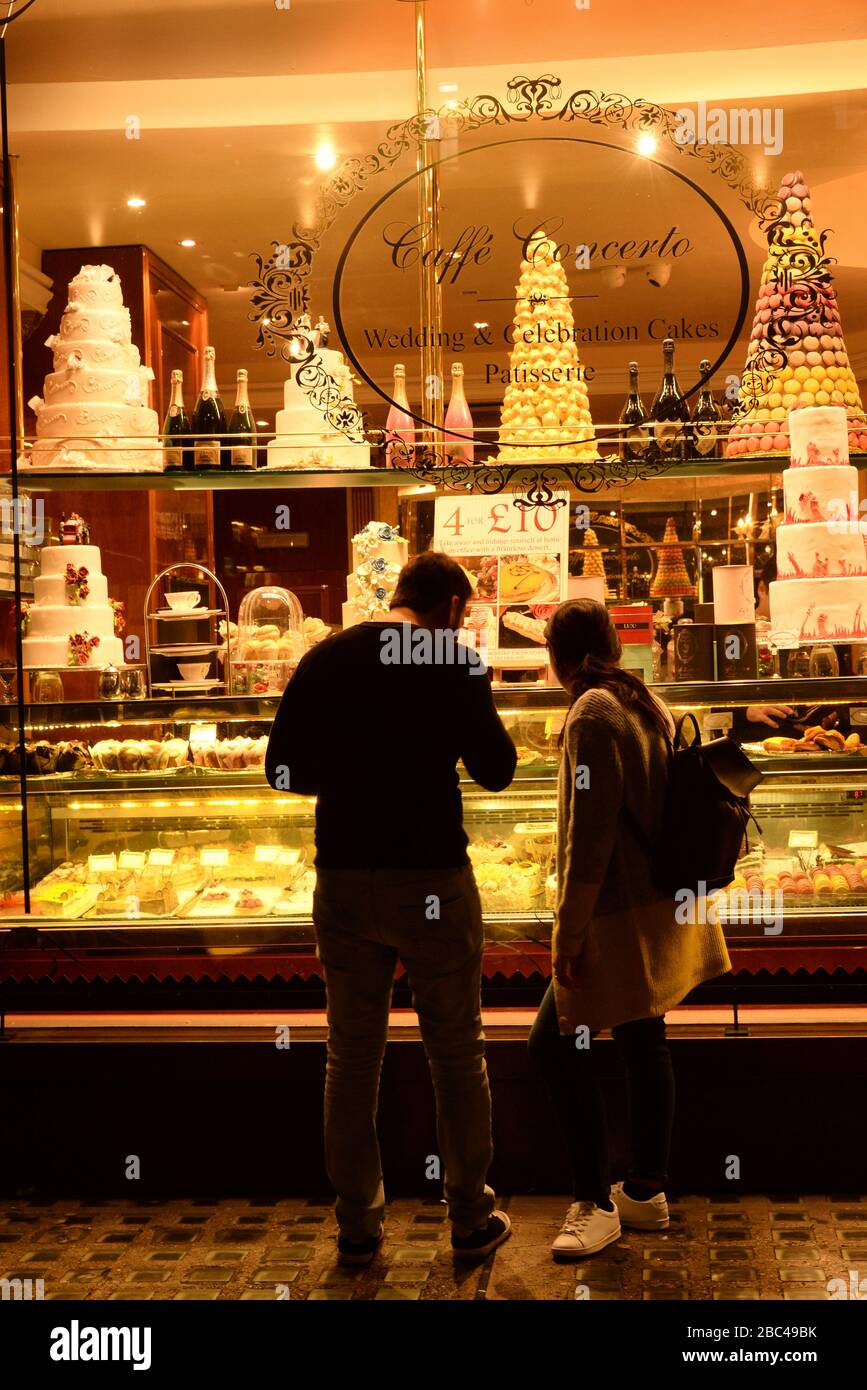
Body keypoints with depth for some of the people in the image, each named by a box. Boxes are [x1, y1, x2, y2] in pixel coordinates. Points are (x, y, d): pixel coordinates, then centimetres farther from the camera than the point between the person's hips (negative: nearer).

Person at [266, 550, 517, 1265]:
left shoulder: (325, 658, 5)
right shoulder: (454, 661, -6)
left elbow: (284, 769, 6)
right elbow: (496, 769, -6)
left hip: (344, 883, 3)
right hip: (433, 881, -3)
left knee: (353, 1057, 14)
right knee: (458, 1056, 11)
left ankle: (358, 1225, 21)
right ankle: (471, 1219, 21)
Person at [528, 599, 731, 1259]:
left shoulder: (593, 714, -17)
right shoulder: (650, 705, 9)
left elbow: (589, 835, -22)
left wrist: (569, 934, -18)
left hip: (622, 918, -9)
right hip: (660, 909, 9)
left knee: (556, 1045, -2)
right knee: (644, 1043, 15)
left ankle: (594, 1204, 3)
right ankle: (647, 1191, 25)